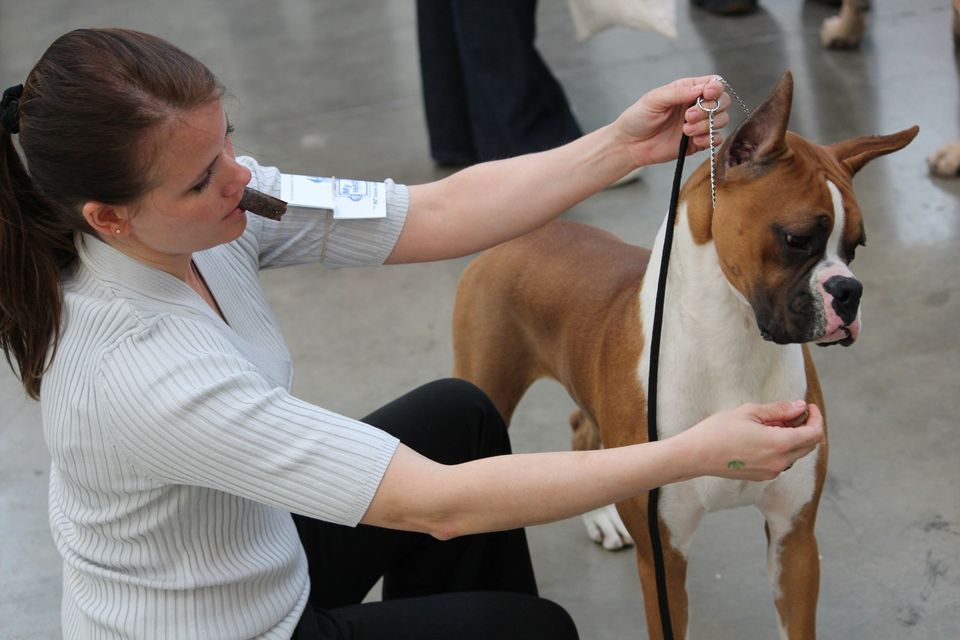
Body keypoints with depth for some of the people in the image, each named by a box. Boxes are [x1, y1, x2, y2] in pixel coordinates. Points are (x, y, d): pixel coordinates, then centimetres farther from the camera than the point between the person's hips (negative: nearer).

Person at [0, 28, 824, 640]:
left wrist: (622, 146, -19)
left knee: (456, 414, 16)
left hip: (247, 569, 7)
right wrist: (692, 454, -35)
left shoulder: (211, 209, -16)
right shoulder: (139, 372, -38)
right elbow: (439, 505, -37)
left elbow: (435, 218, -11)